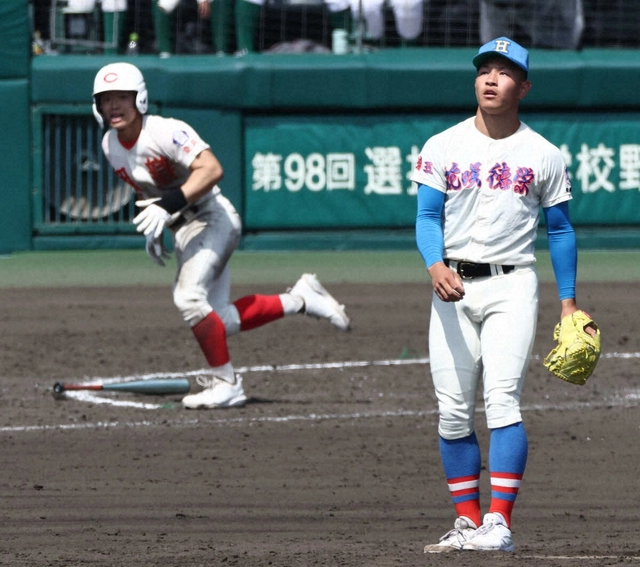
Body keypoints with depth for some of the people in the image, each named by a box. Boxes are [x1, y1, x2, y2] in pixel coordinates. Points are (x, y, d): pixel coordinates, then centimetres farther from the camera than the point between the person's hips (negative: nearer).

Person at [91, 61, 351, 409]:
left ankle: (226, 384, -13)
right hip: (182, 231, 9)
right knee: (217, 323, 4)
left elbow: (211, 169, -35)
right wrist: (151, 227, 11)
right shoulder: (110, 145, 3)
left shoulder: (165, 132, -22)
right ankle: (299, 300, 19)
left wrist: (170, 204, -42)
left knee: (189, 298, -26)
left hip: (212, 219, -9)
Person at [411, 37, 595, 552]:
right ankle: (468, 523, 8)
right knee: (453, 411, 0)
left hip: (512, 284, -2)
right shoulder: (443, 147, 6)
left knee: (502, 399, -17)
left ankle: (499, 523, -20)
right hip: (453, 287, 2)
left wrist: (568, 303, 5)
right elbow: (428, 217, 2)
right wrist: (436, 266, -18)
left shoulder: (544, 156, 4)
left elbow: (560, 230, 10)